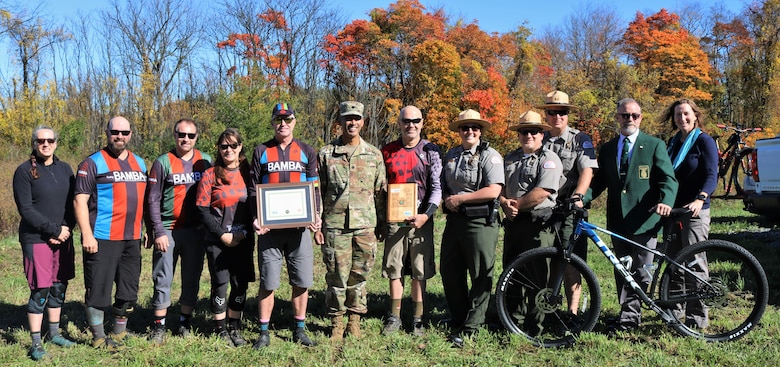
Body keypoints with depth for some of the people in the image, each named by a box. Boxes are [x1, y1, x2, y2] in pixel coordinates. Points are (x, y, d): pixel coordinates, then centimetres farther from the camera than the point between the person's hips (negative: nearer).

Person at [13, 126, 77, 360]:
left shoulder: (64, 169, 10)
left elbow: (73, 204, 9)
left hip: (63, 238, 5)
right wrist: (54, 230, -13)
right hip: (36, 239, -5)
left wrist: (66, 230, -7)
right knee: (40, 289, -5)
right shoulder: (24, 171, -5)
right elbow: (26, 209, -10)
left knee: (59, 287, 10)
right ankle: (36, 343, 4)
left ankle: (54, 333, 24)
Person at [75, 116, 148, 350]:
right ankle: (98, 337, 12)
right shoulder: (93, 163, -5)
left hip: (132, 239, 6)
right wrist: (86, 234, -17)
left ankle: (118, 334, 26)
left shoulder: (139, 163, 14)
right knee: (98, 288, -1)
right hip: (102, 238, -6)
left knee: (129, 288, 12)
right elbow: (80, 201, -10)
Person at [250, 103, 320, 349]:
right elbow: (253, 190, 6)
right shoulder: (261, 152, 7)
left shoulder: (307, 152, 9)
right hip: (269, 228, -1)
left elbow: (314, 189, 8)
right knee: (268, 282, 1)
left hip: (300, 227, 1)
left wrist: (315, 217, -7)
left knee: (302, 281, 5)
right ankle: (264, 333, 12)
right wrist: (254, 219, -9)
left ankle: (300, 330, 18)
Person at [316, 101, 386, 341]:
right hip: (335, 225, -1)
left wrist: (381, 224, 9)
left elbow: (381, 192, 12)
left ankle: (354, 319, 20)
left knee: (359, 276, 6)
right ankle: (337, 322, 15)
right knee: (336, 276, 2)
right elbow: (317, 193, 5)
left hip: (365, 225, 1)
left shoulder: (374, 155, 9)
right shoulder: (326, 154, 5)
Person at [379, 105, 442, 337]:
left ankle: (418, 318, 13)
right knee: (394, 269, 5)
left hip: (421, 219, -2)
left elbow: (437, 186, -3)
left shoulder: (430, 151, 3)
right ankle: (394, 318, 15)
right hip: (394, 219, 2)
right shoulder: (387, 151, 8)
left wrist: (426, 214, -16)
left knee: (420, 271, 3)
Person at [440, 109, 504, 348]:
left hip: (480, 223, -7)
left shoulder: (490, 156, -7)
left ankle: (470, 328, 6)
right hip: (454, 220, 7)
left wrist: (460, 198, -15)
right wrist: (447, 199, 2)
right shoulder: (451, 155, 14)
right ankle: (457, 320, 27)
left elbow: (493, 190, -18)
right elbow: (443, 185, 24)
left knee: (481, 277, -1)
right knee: (449, 273, 11)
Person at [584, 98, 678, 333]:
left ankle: (629, 316, 6)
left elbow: (668, 179, -4)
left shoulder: (654, 145, 3)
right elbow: (599, 181, 15)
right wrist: (582, 198, -5)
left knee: (641, 273, -3)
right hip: (618, 221, 5)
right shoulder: (607, 149, 16)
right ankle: (630, 315, 19)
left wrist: (665, 201, -25)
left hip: (644, 219, -4)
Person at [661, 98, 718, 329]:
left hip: (695, 211, -7)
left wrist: (700, 199, -31)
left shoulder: (704, 141, -6)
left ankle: (697, 316, 1)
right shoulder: (673, 142, 15)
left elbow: (711, 176, -15)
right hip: (673, 210, 7)